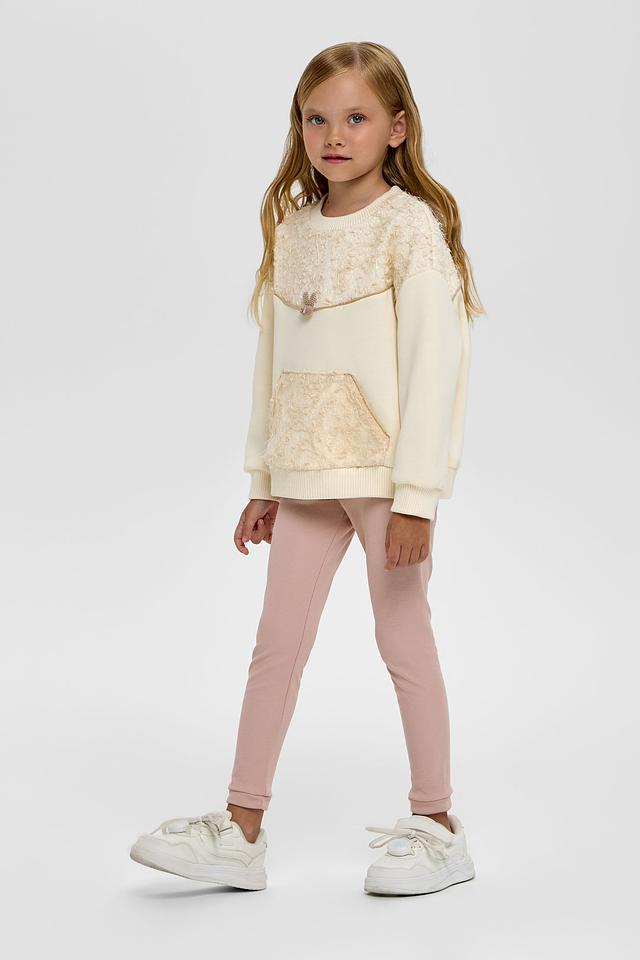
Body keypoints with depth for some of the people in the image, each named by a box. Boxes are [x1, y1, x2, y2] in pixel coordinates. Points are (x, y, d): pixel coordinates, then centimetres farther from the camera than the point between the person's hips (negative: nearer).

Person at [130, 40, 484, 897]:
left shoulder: (410, 226, -9)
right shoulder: (294, 231, 10)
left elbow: (434, 362, -14)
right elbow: (272, 360, 14)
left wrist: (416, 495, -18)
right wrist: (261, 481, 13)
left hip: (386, 476, -6)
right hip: (307, 478, 6)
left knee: (405, 643, 3)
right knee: (276, 643, 6)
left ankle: (436, 827, 18)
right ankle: (242, 831, 13)